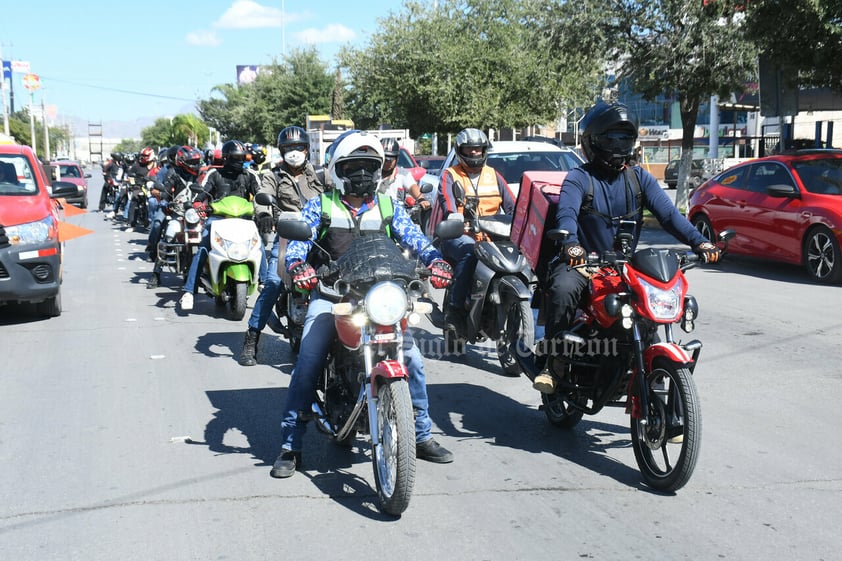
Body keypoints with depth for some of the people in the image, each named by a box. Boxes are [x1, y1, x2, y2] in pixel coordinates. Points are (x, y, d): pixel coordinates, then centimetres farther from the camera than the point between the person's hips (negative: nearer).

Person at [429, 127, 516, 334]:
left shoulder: (493, 175, 21)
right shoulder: (450, 176, 9)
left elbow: (512, 205, 10)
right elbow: (447, 205, -11)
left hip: (489, 237, 4)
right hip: (457, 236, -4)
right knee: (469, 251, -36)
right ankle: (455, 309, -34)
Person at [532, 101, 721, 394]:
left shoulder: (639, 177, 11)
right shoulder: (579, 178, -2)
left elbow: (667, 212, -1)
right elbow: (566, 213, -21)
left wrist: (698, 241, -19)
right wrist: (571, 244, -44)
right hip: (582, 261, -4)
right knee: (564, 289, -34)